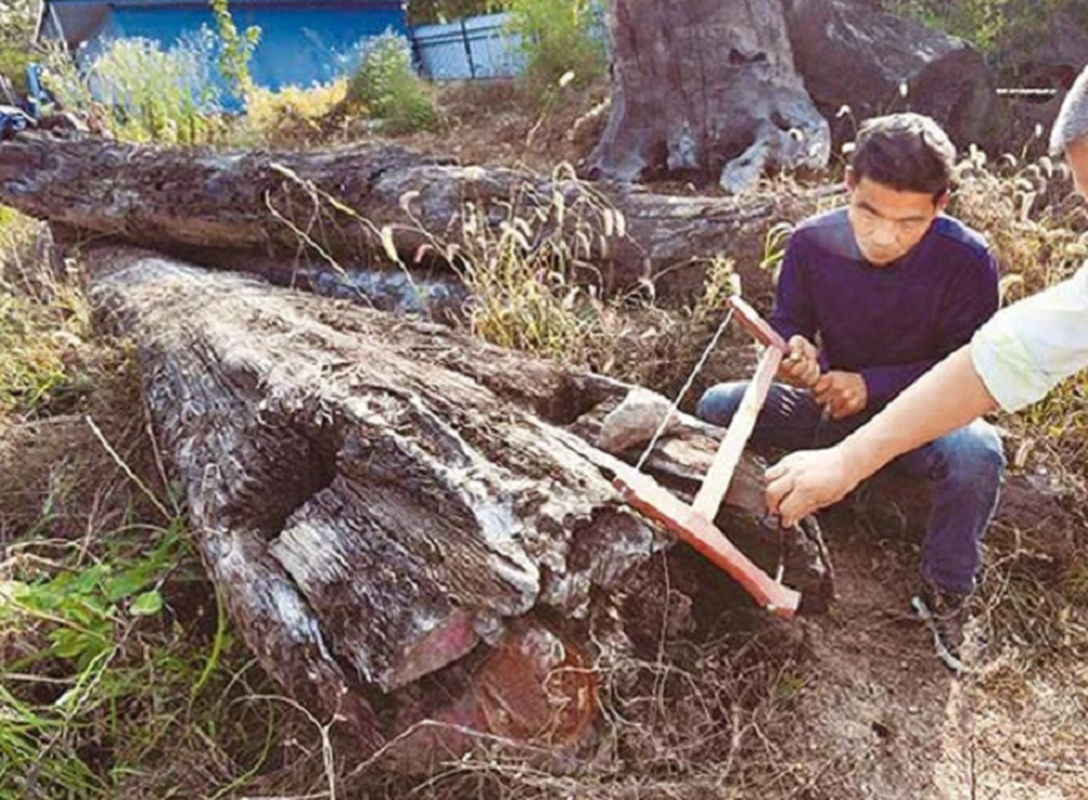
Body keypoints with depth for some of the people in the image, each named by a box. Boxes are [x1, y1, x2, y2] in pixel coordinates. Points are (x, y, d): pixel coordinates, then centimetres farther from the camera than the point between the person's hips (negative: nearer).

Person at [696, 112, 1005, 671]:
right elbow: (787, 322, -2)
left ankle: (944, 593, -9)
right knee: (716, 407, -18)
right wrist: (796, 354, -27)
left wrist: (870, 385, -25)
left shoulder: (968, 260, -19)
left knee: (976, 452, -36)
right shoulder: (812, 242, -14)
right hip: (833, 405, 2)